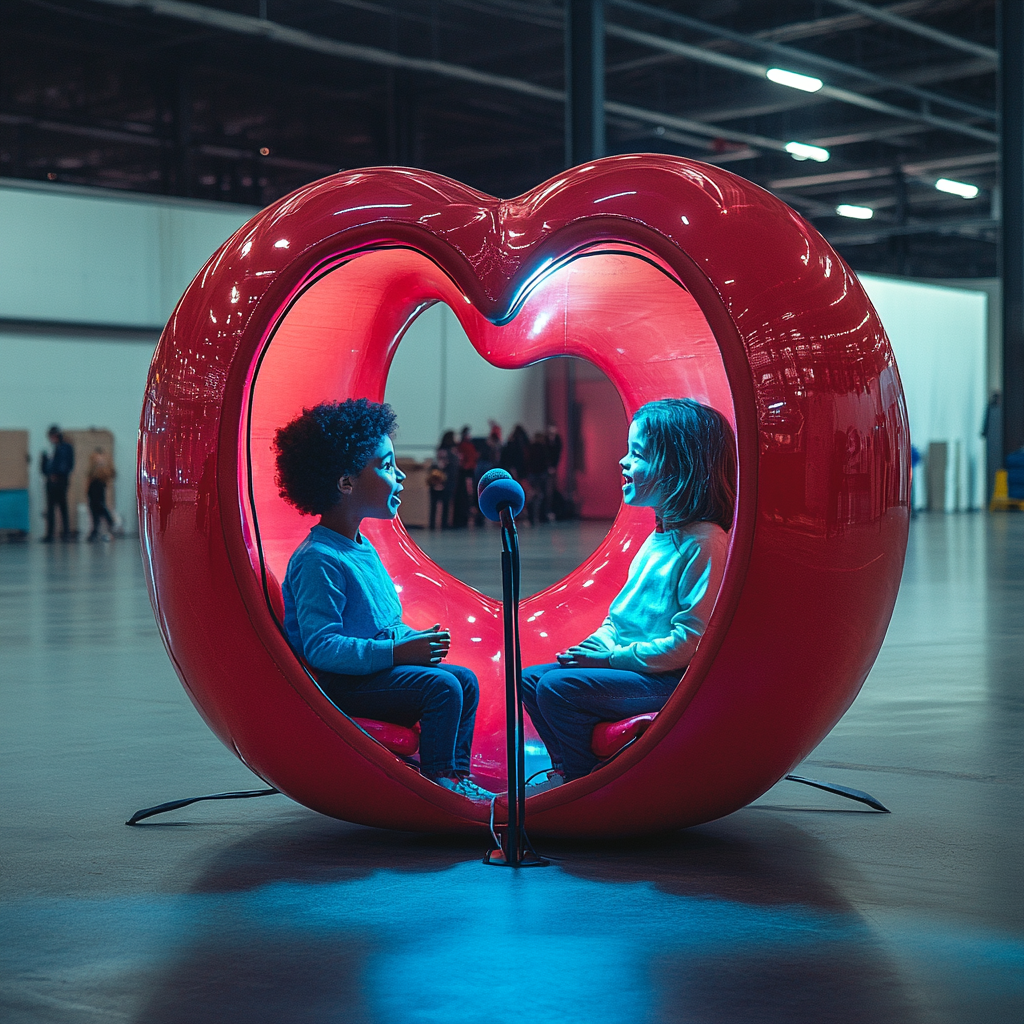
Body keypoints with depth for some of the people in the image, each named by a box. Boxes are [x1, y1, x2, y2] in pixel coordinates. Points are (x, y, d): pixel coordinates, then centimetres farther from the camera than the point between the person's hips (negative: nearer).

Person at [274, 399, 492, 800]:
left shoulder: (363, 549, 13)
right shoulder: (318, 560, -20)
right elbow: (320, 647, -27)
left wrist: (414, 638, 1)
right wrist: (398, 651, -28)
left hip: (378, 668, 10)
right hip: (337, 684, -10)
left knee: (464, 679, 5)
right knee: (441, 687, -21)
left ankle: (456, 775, 9)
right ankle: (436, 783, -10)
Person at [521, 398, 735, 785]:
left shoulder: (703, 543, -18)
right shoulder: (658, 536, 13)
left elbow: (689, 641, -22)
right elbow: (620, 614, 22)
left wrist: (612, 657, -16)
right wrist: (598, 643, 1)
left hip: (673, 681, -10)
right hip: (629, 666, 10)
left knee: (557, 687, -21)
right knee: (531, 678, 5)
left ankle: (585, 778, -4)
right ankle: (567, 769, 10)